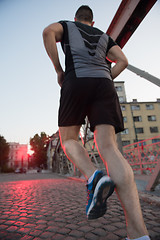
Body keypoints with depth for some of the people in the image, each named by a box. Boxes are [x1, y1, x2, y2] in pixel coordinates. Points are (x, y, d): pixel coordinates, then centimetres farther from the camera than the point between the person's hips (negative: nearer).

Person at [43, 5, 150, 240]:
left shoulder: (67, 26, 29)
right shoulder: (104, 36, 35)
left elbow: (48, 31, 6)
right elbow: (122, 61, 20)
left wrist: (58, 70, 8)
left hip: (76, 81, -2)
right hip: (104, 84, 3)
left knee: (68, 140, 8)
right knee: (109, 148, -14)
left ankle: (94, 177, -25)